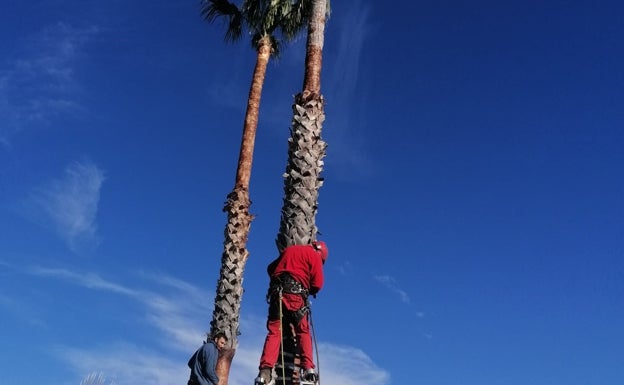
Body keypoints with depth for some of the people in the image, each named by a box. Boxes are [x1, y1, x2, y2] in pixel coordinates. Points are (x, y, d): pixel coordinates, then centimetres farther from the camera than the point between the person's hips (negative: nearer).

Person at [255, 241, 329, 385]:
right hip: (295, 293, -3)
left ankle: (265, 372, -15)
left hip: (277, 291, 4)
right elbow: (317, 283, 2)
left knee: (274, 332, -1)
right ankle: (308, 368, -2)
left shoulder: (289, 249, 26)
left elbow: (270, 268, 29)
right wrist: (308, 290, 20)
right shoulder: (314, 255, 10)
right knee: (303, 332, 9)